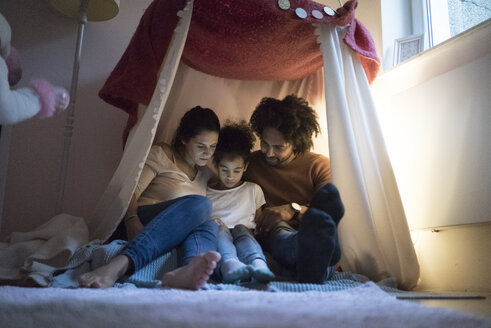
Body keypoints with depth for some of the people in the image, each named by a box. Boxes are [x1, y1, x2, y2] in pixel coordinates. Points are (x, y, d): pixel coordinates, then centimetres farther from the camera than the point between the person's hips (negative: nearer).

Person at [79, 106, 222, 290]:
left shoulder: (207, 174, 24)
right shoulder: (161, 155, 5)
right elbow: (131, 192, -7)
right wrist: (132, 221, -26)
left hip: (172, 238, 5)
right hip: (142, 223, -4)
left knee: (209, 226, -30)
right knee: (200, 204, -33)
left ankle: (187, 271, -67)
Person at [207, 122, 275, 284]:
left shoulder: (253, 190, 23)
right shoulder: (204, 191, 20)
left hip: (245, 233, 1)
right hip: (215, 235, 0)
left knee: (240, 229, -33)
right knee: (220, 229, -34)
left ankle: (258, 265, -62)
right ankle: (229, 265, -65)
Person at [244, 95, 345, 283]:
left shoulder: (320, 165, 12)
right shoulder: (248, 164, 17)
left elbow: (333, 212, 0)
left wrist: (294, 210, -16)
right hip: (270, 238, 0)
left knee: (329, 192, -30)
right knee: (278, 229, -38)